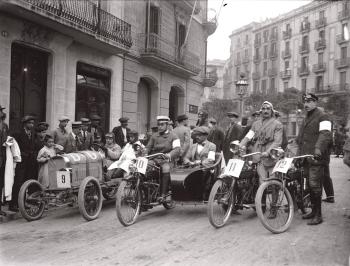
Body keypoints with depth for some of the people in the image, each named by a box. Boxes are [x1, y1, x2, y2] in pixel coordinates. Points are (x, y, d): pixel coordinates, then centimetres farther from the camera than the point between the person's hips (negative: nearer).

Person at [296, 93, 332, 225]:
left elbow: (325, 134, -20)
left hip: (317, 157, -8)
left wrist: (318, 148, -33)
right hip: (306, 157, 8)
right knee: (309, 185, 11)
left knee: (315, 185, -10)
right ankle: (314, 211, 21)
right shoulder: (306, 118, 22)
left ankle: (318, 215, -4)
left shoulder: (322, 117, -6)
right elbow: (301, 137, 31)